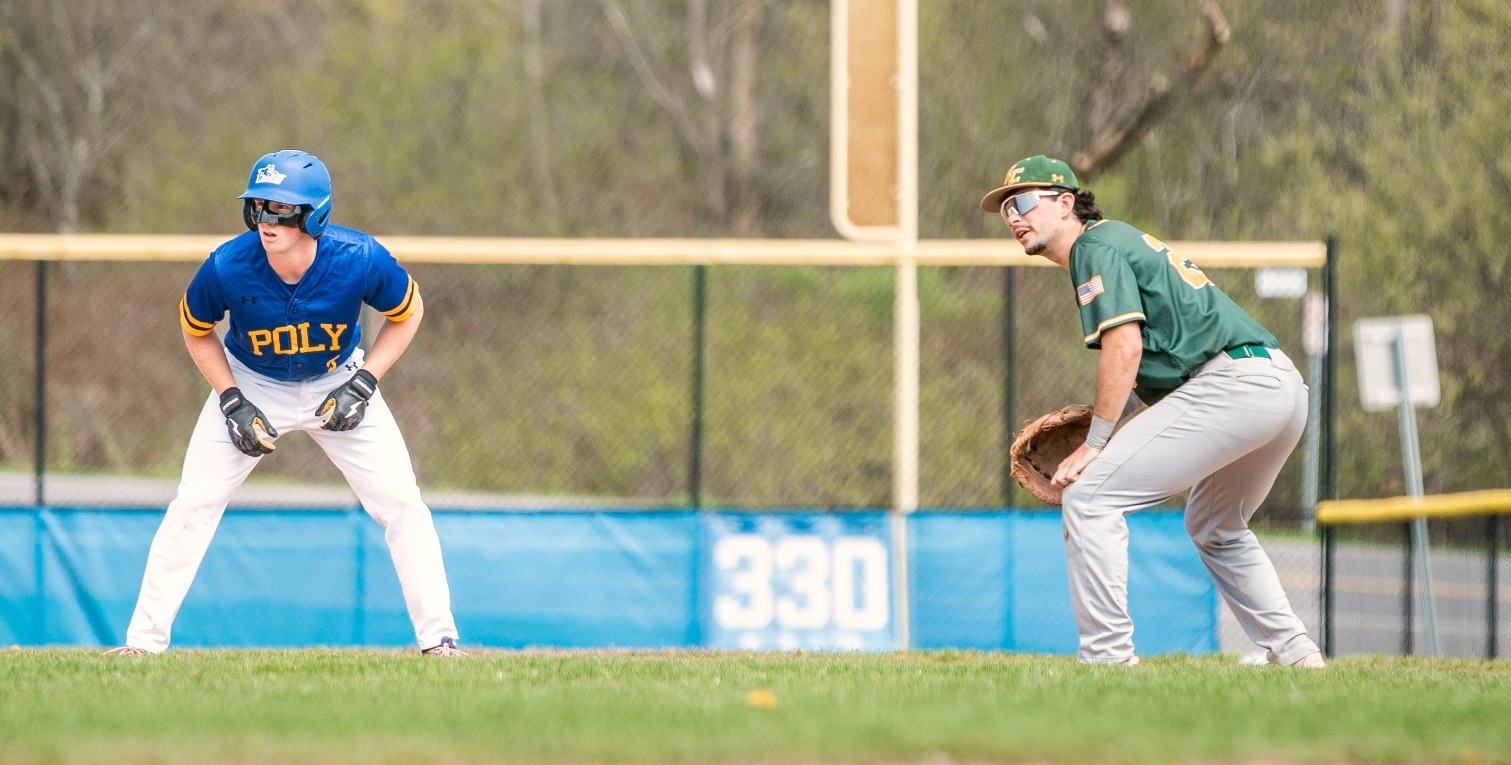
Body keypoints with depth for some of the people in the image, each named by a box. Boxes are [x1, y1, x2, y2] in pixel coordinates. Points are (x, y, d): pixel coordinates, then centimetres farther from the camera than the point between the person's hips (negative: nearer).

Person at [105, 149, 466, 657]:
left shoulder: (359, 261, -30)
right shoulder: (227, 268, -29)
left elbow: (408, 311, -9)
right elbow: (196, 330, -7)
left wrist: (364, 383, -18)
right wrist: (232, 402, -16)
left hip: (339, 383, 0)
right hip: (252, 386, 0)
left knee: (401, 502, -8)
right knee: (193, 505, -9)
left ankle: (437, 637, 2)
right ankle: (144, 639, 1)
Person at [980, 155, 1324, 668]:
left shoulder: (1096, 246, -2)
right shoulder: (1122, 241, 27)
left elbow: (1124, 347, -14)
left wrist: (1095, 442, -10)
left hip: (1232, 382, -10)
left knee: (1090, 496, -9)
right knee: (1215, 529, 32)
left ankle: (1106, 655, -13)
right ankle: (1293, 652, 27)